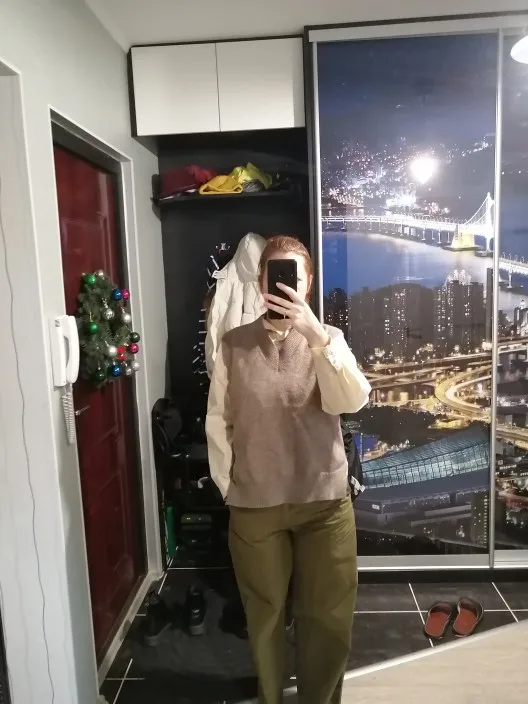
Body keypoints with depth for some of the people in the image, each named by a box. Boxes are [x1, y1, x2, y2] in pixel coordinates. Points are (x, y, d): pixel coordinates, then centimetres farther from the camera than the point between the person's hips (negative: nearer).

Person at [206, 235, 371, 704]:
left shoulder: (328, 338, -3)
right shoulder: (234, 344, -3)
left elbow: (352, 402, -20)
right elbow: (218, 421, 1)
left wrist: (315, 335, -32)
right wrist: (229, 486, -1)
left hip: (325, 500, 0)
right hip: (254, 504, 0)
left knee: (328, 616, 15)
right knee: (265, 615, 19)